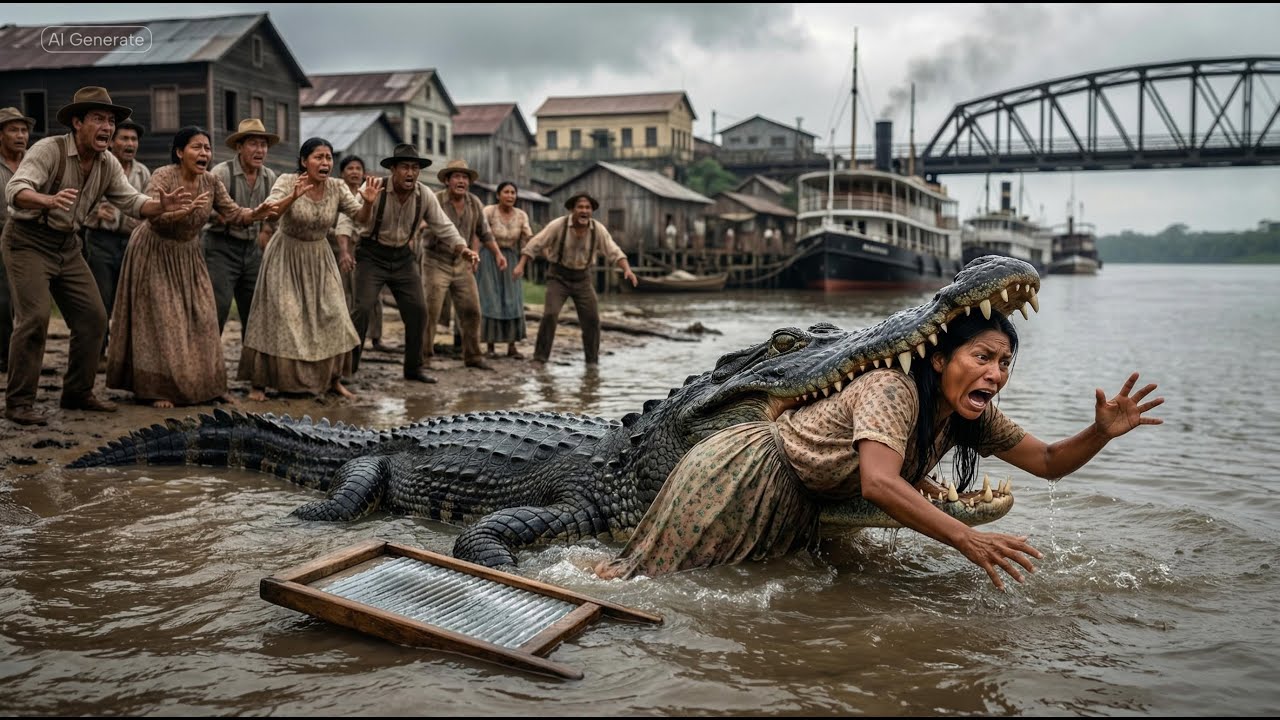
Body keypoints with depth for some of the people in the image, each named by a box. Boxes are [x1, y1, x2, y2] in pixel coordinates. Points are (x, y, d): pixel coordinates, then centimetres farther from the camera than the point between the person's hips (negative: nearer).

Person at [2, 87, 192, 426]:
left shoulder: (108, 163, 2)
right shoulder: (49, 150, -18)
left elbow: (132, 201, 3)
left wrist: (161, 205, -19)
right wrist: (48, 200, -51)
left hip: (67, 245, 7)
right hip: (28, 241, -7)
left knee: (93, 317, 4)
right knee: (35, 317, -16)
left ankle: (77, 392, 18)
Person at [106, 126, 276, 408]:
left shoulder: (212, 182, -4)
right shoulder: (163, 177, -21)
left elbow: (233, 214, -4)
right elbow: (153, 217, -31)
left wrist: (255, 214, -23)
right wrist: (187, 209, -45)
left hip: (188, 255, 6)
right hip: (156, 254, -6)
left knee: (201, 319, 4)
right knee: (160, 320, -3)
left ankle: (205, 385, 14)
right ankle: (156, 389, 6)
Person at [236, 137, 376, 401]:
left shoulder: (337, 187, -7)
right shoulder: (287, 181, -17)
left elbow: (361, 218, -8)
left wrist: (368, 202, -28)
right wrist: (293, 196, -47)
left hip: (318, 258, 4)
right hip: (285, 257, -4)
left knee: (332, 318, 2)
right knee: (277, 319, -4)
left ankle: (334, 379, 17)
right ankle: (258, 384, 7)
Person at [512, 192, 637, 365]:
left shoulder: (598, 229, -11)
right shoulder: (558, 225, -17)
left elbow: (614, 252, -15)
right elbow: (535, 245, -15)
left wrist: (628, 270, -32)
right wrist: (520, 265, -26)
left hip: (582, 279, 2)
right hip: (558, 277, -2)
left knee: (591, 319, -6)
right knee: (550, 315, -18)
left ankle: (592, 360, 10)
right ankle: (540, 357, -6)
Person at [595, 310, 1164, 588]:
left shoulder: (972, 417, -5)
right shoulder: (892, 390, -30)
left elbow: (1049, 462, 0)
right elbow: (878, 483, -43)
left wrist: (1101, 432, -18)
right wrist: (966, 539, -45)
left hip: (803, 508, 8)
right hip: (744, 472, -8)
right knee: (653, 579, 1)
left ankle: (610, 569, 35)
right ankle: (599, 571, 27)